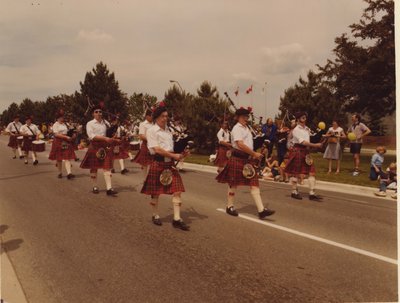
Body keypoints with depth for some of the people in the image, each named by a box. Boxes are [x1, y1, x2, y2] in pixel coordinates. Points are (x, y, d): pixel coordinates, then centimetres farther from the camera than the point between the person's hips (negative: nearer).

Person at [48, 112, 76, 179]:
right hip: (58, 143, -3)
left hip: (67, 143, 3)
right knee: (59, 159, 7)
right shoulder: (55, 125, -2)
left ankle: (69, 173, -17)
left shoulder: (66, 124, 13)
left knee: (67, 158, -8)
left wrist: (72, 136, -2)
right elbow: (56, 134, -15)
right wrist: (66, 137, -22)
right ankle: (60, 173, 21)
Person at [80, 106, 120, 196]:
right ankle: (95, 187, 24)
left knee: (107, 167, -5)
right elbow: (92, 136, -15)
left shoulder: (106, 123, 9)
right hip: (94, 146, -2)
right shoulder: (90, 124, -2)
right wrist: (105, 138, -24)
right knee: (94, 168, 8)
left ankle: (109, 188, -8)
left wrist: (114, 140, -3)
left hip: (105, 146, 2)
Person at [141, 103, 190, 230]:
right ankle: (155, 216, 27)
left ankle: (177, 219, 0)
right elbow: (157, 149, -16)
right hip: (158, 163, -5)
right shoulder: (151, 131, -7)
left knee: (177, 190, -3)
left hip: (170, 163, 6)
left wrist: (180, 154, -2)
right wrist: (174, 155, -18)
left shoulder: (167, 130, 13)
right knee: (155, 192, 8)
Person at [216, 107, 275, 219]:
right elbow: (240, 144, -24)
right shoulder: (237, 128, -12)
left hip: (247, 158, 8)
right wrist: (254, 154, -21)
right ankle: (230, 207, 23)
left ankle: (261, 210, -2)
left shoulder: (246, 128, 15)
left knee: (254, 183, 0)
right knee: (233, 183, 6)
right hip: (237, 158, -8)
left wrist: (253, 155, 6)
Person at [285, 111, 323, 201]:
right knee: (295, 173, 2)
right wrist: (315, 145, -19)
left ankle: (312, 193, -1)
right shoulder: (296, 129, -8)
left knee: (312, 171, -2)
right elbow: (302, 142, -17)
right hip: (297, 150, -7)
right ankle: (294, 192, 16)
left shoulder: (307, 129, 14)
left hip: (306, 151, 7)